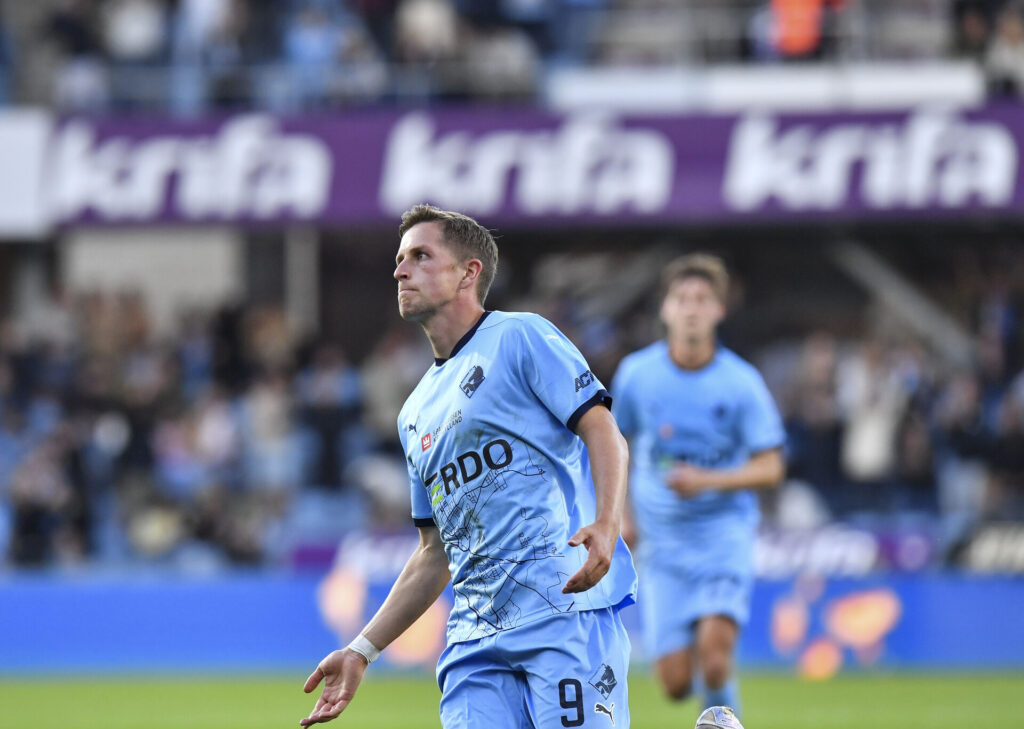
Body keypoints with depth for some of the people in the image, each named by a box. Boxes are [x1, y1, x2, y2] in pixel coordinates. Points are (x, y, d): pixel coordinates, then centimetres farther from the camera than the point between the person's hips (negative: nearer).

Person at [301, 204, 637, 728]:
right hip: (475, 635, 6)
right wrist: (362, 651, 19)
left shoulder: (520, 337, 5)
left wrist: (604, 525, -24)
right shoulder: (416, 414, 25)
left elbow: (602, 431, -6)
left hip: (567, 606, -6)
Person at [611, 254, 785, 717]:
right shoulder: (636, 374, -1)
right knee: (676, 683, -5)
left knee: (714, 645, -26)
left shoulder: (742, 384, -7)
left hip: (725, 535, -2)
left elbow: (770, 468, -6)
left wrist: (708, 481, -21)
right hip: (662, 541, 2)